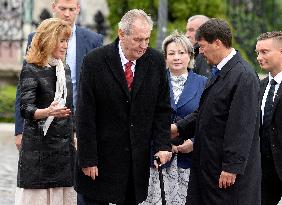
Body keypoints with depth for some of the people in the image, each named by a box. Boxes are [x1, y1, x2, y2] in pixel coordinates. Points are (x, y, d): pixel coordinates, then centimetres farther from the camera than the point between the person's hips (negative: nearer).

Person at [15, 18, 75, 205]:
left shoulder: (65, 70, 13)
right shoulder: (32, 70, -7)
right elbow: (25, 109, -19)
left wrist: (72, 137, 18)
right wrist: (48, 112, -37)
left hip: (65, 148, 6)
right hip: (39, 147, -6)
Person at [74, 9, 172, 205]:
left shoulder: (156, 61, 1)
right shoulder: (95, 61, -9)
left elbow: (162, 108, 7)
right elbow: (85, 115, -8)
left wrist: (163, 145, -6)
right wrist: (88, 159, -11)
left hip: (138, 158, 3)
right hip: (103, 157, -3)